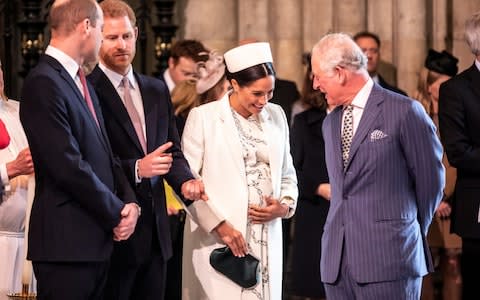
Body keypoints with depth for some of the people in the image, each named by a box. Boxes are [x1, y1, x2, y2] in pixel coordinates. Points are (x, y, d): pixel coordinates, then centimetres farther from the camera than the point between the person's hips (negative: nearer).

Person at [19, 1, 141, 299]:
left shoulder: (81, 82, 17)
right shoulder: (43, 84, -14)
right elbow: (69, 166, -19)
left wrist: (129, 201, 0)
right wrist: (117, 213, -10)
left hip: (97, 238, 9)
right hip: (66, 242, -9)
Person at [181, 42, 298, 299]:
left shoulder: (276, 116, 12)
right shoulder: (203, 117, -2)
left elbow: (287, 174, 20)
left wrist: (285, 206, 0)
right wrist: (220, 225, -13)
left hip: (267, 239, 4)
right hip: (216, 240, -4)